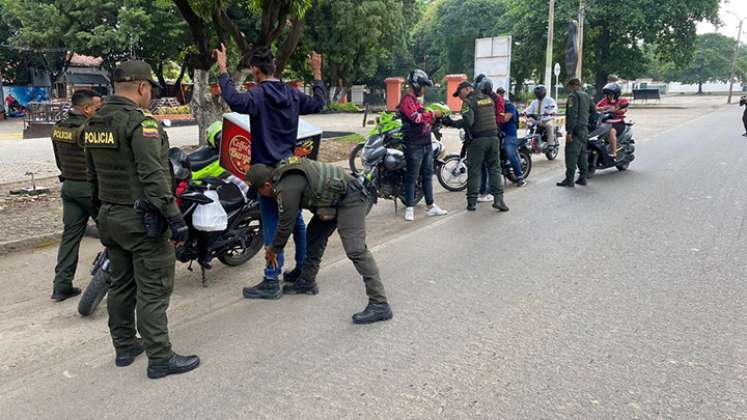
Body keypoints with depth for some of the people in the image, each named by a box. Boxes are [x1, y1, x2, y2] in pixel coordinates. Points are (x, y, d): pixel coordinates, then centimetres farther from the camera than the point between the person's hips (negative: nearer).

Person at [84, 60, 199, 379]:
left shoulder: (93, 123, 10)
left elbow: (93, 176, 16)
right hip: (142, 219, -9)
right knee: (153, 290, -2)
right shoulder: (140, 122, -17)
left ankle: (124, 347, 28)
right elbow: (153, 176, -24)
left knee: (121, 284, 17)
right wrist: (175, 217, -22)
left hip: (109, 217, 9)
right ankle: (160, 358, 5)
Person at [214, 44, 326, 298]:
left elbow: (235, 101, -34)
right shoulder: (292, 94, 7)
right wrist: (317, 74, 30)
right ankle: (303, 269, 27)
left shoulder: (259, 95, -14)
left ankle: (272, 282, 3)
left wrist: (223, 70, -25)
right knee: (296, 220, 16)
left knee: (272, 225, -3)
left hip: (268, 169, -7)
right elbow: (318, 103, 22)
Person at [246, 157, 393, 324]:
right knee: (315, 236, 19)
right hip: (336, 199, 11)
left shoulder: (287, 188, -20)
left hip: (350, 199, -11)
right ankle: (307, 282, 33)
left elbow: (286, 225, -11)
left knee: (355, 250, -19)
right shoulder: (283, 172, 10)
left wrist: (273, 250, 6)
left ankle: (379, 305, -21)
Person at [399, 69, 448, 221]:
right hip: (414, 146, -10)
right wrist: (433, 114, -16)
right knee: (412, 177, -3)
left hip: (426, 144, 10)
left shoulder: (416, 100, 20)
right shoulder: (407, 100, -11)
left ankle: (430, 206, 18)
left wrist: (434, 117, 14)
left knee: (427, 176, 12)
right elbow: (416, 117, -24)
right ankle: (409, 208, 4)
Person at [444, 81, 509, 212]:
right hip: (493, 137, 5)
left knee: (474, 171, 3)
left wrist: (452, 123, -13)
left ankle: (472, 201, 5)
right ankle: (498, 199, 1)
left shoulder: (469, 101, -8)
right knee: (495, 168, 9)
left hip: (477, 139, -5)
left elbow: (468, 121, -20)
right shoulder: (489, 99, 15)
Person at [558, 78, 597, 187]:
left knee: (571, 154, -9)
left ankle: (569, 179, -11)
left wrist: (569, 131, -21)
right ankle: (582, 178, 16)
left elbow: (572, 114, -19)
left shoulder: (573, 95, -10)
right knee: (582, 154, 13)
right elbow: (594, 112, 21)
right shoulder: (587, 95, 17)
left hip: (576, 129, -9)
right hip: (585, 129, 9)